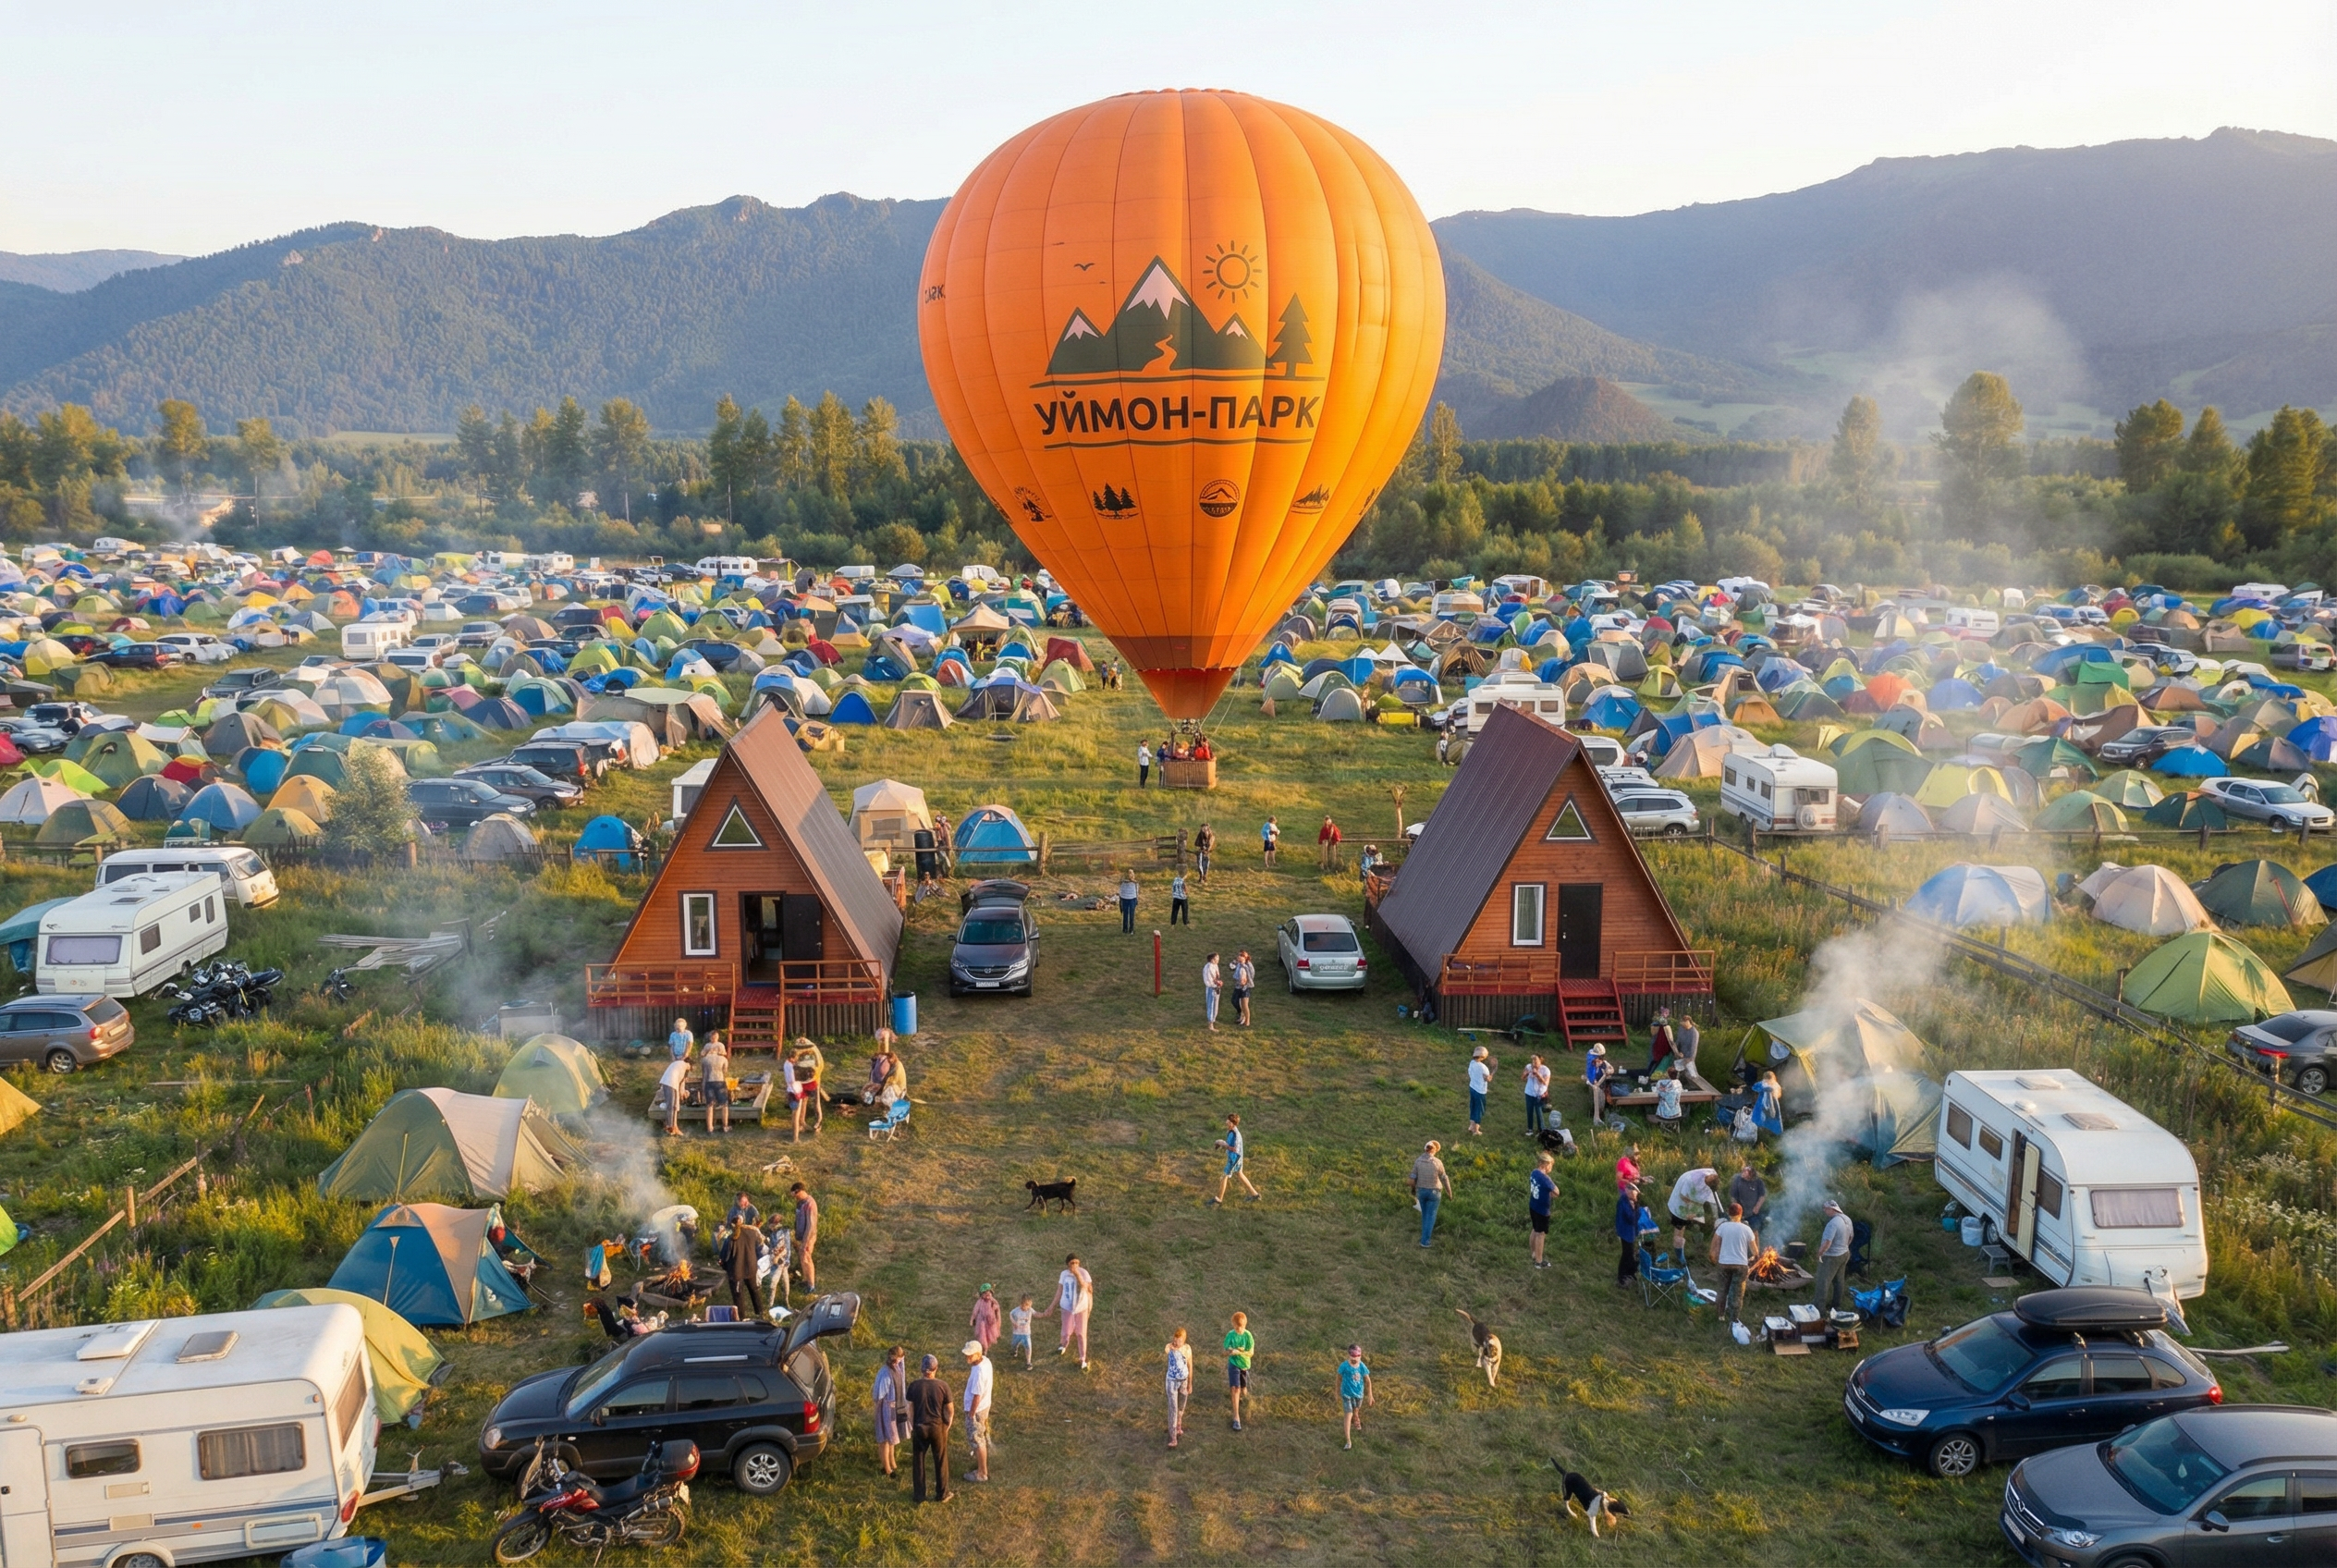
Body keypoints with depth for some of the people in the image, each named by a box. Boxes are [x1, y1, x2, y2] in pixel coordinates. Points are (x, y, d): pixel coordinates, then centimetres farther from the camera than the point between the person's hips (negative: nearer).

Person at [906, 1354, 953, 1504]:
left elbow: (910, 1410, -3)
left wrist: (912, 1427, 10)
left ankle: (918, 1495, 22)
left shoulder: (914, 1386, -11)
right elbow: (950, 1411, -6)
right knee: (941, 1461, 14)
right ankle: (942, 1495, 22)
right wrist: (947, 1427, 8)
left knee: (918, 1462, 15)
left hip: (919, 1428, 1)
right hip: (938, 1428, -1)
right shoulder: (943, 1386, -13)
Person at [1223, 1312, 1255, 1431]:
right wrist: (1230, 1352, -32)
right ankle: (1236, 1418, -10)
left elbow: (1251, 1353, -11)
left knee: (1243, 1388, 19)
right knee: (1235, 1389, -13)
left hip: (1245, 1364, 2)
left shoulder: (1248, 1335, -13)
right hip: (1233, 1364, -2)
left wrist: (1239, 1352, -28)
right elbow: (1226, 1351, -8)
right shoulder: (1230, 1335, -12)